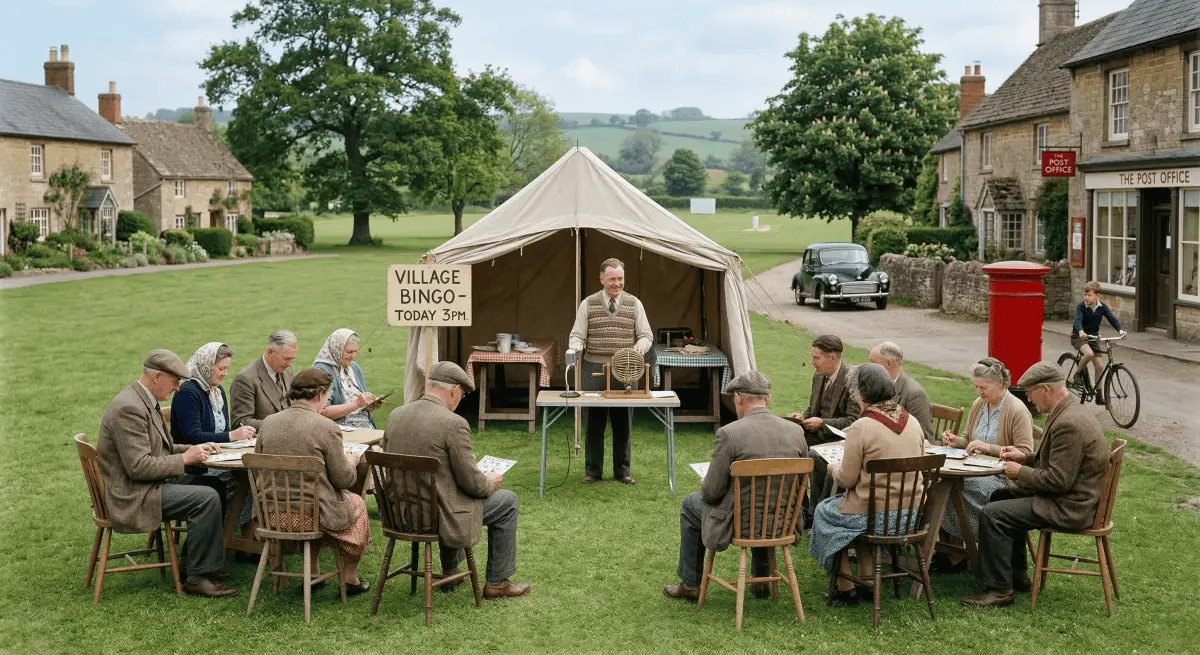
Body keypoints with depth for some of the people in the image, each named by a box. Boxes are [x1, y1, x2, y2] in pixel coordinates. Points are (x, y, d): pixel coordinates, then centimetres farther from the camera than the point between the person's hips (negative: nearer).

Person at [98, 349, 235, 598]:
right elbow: (139, 467, -25)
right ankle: (197, 576, -10)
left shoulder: (145, 400, 11)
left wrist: (195, 449, 6)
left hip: (146, 484, 11)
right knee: (207, 498, -19)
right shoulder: (129, 408, -22)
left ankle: (198, 563, 17)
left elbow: (161, 449, 21)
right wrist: (185, 458, -17)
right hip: (131, 495, -11)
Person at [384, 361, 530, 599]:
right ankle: (497, 583, 23)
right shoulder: (453, 423, -21)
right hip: (438, 517, -7)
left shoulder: (395, 415, -1)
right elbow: (471, 483, -16)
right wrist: (490, 482, 8)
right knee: (507, 500, 14)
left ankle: (450, 573, 44)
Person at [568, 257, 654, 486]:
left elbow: (646, 335, 7)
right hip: (594, 370, -1)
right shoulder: (588, 304, 4)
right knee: (594, 422, 4)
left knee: (622, 423, 5)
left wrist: (640, 346, -15)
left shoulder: (634, 304, 6)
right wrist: (574, 348, -18)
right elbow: (577, 335, 3)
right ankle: (592, 470, 15)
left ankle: (622, 471, 16)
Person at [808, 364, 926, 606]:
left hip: (876, 517, -6)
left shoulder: (861, 428, -18)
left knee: (824, 511, 22)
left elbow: (847, 479, -14)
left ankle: (846, 589, 26)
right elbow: (914, 468, 12)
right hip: (911, 516, 6)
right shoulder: (913, 423, 1)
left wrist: (834, 468, 9)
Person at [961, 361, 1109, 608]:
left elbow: (1058, 480, -25)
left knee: (992, 514, -15)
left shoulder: (1068, 424, -25)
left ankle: (999, 590, -8)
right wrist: (1025, 457, 9)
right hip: (1068, 496, 11)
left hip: (1069, 507, -11)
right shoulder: (1069, 413, 8)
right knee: (1001, 496, 23)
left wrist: (1020, 473, -12)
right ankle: (1017, 574, 27)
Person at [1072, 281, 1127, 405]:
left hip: (1093, 337, 4)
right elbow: (1078, 320, -31)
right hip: (1079, 337, -4)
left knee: (1099, 366, -1)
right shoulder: (1081, 306, -17)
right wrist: (1081, 332, -53)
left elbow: (1112, 319, -12)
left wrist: (1120, 329, -33)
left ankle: (1099, 395, 10)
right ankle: (1079, 373, -7)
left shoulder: (1102, 307, -5)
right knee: (1089, 353, -34)